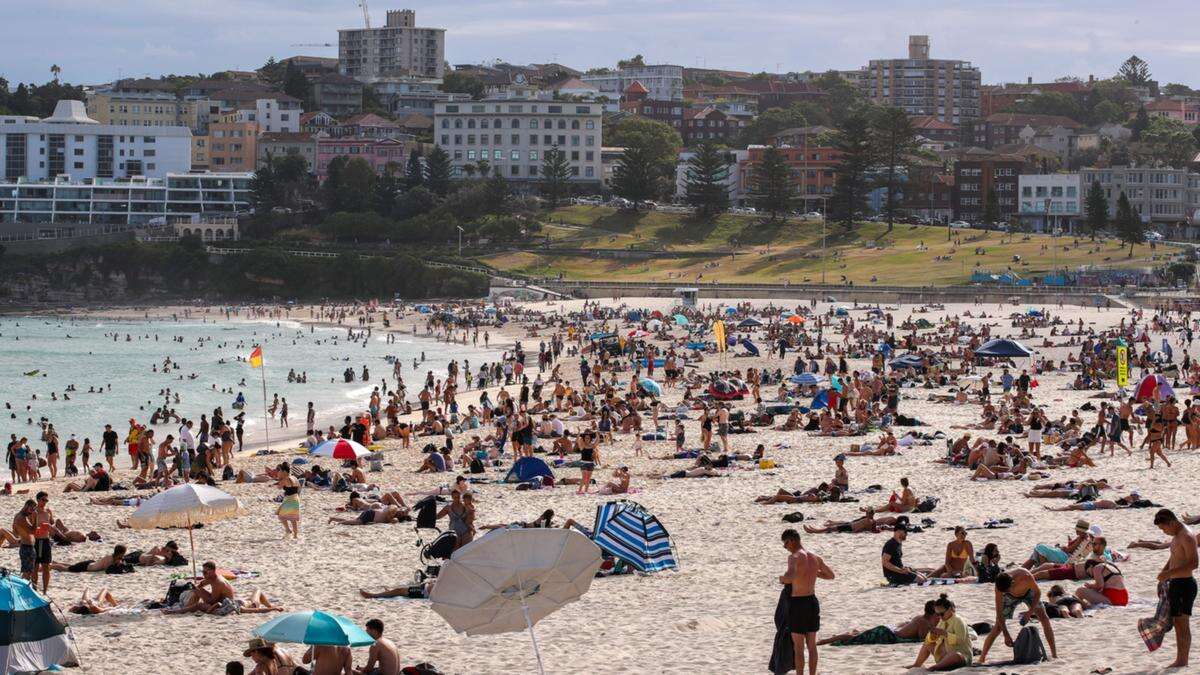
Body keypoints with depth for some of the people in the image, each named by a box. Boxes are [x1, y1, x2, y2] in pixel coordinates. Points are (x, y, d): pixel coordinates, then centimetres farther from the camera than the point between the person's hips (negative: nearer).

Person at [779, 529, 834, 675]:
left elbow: (790, 576, -34)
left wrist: (782, 579, -13)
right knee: (812, 645, 13)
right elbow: (831, 575, 20)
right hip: (812, 601, 7)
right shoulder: (815, 557, 7)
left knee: (798, 646, 1)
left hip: (798, 603, -7)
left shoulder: (794, 557, -15)